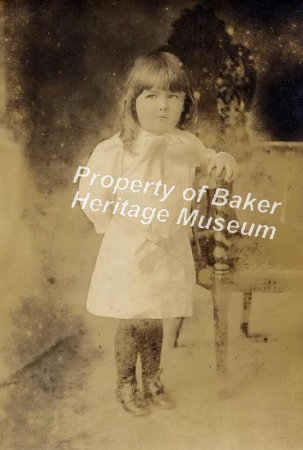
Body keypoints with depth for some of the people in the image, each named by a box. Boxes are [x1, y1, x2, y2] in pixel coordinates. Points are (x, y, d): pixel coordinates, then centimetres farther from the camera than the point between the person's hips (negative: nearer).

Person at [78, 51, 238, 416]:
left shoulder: (186, 144, -4)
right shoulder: (114, 150, -18)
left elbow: (206, 158, 18)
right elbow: (90, 193, -9)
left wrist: (223, 160, -4)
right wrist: (117, 225, -3)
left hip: (170, 251, 4)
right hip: (130, 254, -3)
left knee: (154, 321, 18)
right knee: (132, 324, 8)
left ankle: (152, 380, 40)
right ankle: (126, 385, 32)